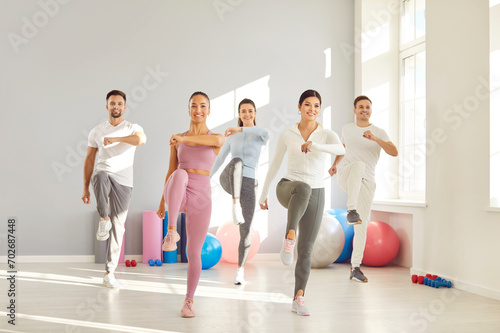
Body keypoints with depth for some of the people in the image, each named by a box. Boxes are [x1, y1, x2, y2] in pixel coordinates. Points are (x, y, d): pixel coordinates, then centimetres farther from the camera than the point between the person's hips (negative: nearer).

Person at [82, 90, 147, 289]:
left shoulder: (132, 129, 5)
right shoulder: (97, 131, 11)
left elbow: (141, 139, -20)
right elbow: (89, 160, 14)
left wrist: (115, 138, -28)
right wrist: (85, 188, 10)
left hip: (123, 182, 0)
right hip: (103, 175, 0)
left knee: (118, 227, 0)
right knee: (101, 176, -40)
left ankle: (109, 273, 9)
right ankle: (104, 218, -24)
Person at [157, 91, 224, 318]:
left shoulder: (218, 139, 2)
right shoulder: (177, 140, 10)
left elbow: (216, 140, -24)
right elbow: (171, 172, 15)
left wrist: (184, 138, -40)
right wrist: (162, 202, 16)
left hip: (201, 199, 0)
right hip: (177, 196, 0)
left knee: (194, 253, 3)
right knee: (180, 176, -37)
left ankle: (189, 301, 22)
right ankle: (171, 231, -34)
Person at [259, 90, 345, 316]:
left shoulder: (327, 135, 0)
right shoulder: (287, 135, 3)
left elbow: (341, 150, -23)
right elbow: (274, 165, 11)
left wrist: (314, 145, -39)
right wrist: (263, 193, 14)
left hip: (315, 195, 1)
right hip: (288, 189, -1)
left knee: (306, 249, 1)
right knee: (302, 187, -40)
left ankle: (298, 299, 11)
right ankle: (289, 238, -38)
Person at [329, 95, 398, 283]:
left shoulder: (379, 133, 6)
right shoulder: (347, 129, 15)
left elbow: (394, 152, -11)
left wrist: (374, 138, -23)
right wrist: (335, 164, 26)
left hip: (366, 182, 0)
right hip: (346, 176, 0)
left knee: (362, 225, -5)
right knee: (358, 165, -37)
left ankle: (355, 268, 2)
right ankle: (351, 211, -49)